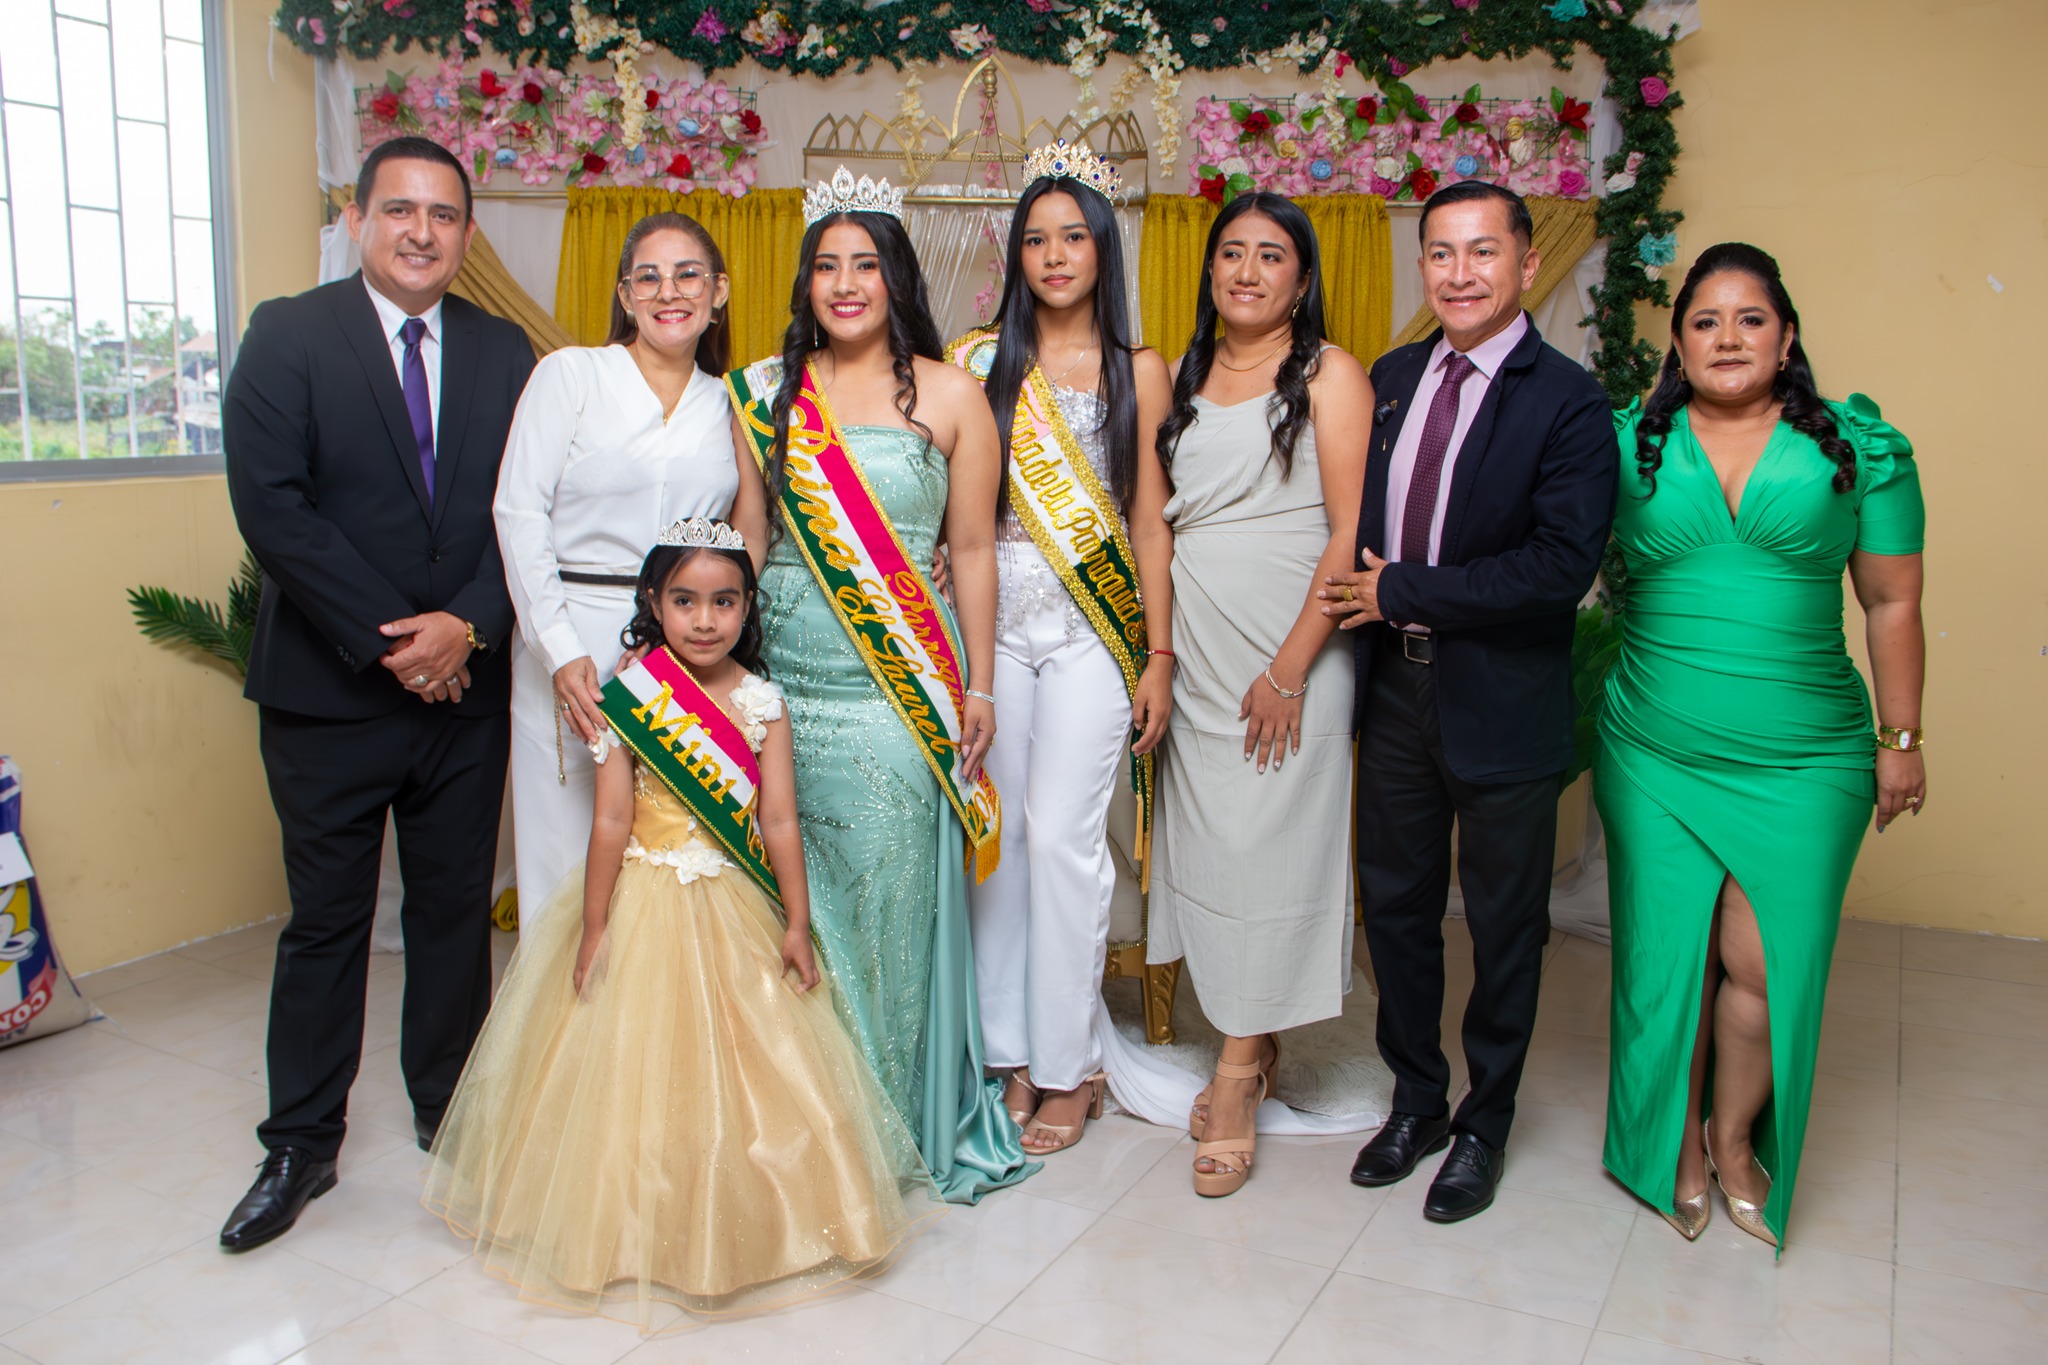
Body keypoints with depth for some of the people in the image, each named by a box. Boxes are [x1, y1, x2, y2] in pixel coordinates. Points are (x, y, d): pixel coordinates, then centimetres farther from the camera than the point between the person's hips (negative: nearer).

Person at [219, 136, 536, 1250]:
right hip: (330, 694, -2)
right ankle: (301, 1145, 24)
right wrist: (386, 640, -15)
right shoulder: (288, 335, -2)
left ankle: (450, 1113, 30)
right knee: (325, 920, 8)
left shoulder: (504, 353, 7)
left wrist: (465, 625, -13)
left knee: (457, 910, 12)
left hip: (465, 687, 3)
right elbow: (271, 505, -12)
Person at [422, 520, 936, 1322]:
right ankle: (637, 1233, 26)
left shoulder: (761, 702, -3)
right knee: (634, 1073, 6)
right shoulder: (630, 698, -9)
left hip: (735, 912, 2)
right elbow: (610, 820, -10)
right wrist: (594, 928, -9)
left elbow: (780, 821, -3)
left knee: (747, 1073, 10)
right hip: (644, 904, -2)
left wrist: (796, 925, -3)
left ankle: (746, 1228, 30)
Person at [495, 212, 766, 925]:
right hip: (573, 645, -2)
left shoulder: (729, 404, 12)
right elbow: (519, 512, -5)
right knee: (569, 851, 2)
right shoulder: (569, 373, 3)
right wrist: (561, 651, -13)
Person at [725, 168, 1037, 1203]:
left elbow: (974, 549, 3)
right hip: (781, 678, 2)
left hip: (899, 689, -2)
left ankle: (902, 1124, 18)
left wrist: (977, 685, -1)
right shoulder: (767, 391, 9)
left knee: (892, 892, 1)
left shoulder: (950, 396, 4)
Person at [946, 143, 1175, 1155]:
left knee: (1060, 836, -5)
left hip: (1093, 627, -2)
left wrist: (1159, 657, 0)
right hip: (992, 617, 2)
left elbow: (1149, 523, 4)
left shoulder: (1139, 371, 5)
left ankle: (1068, 1063, 11)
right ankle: (1012, 1052, 19)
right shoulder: (978, 362, 8)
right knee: (996, 834, 4)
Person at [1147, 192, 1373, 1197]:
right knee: (1205, 839, 7)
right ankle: (1257, 1047, 23)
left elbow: (1351, 534, -9)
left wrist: (1289, 670, -15)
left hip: (1287, 652, -5)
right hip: (1191, 650, 5)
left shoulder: (1328, 376, -2)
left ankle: (1236, 1080, 8)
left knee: (1265, 843, -3)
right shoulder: (1186, 376, 14)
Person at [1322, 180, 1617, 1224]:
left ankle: (1484, 1123, 32)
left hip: (1504, 703, -5)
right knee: (1395, 906, 15)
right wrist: (1358, 600, -4)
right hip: (1394, 688, 5)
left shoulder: (1568, 403, -12)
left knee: (1504, 926, 11)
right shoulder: (1390, 379, 7)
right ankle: (1416, 1100, 36)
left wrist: (1401, 590, -17)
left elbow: (1562, 568, -21)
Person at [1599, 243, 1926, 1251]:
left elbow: (1892, 604, 5)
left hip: (1802, 763, 0)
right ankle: (1680, 1143, 30)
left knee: (1763, 962, 1)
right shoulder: (1628, 445, 2)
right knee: (1669, 957, 7)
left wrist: (1900, 740, 5)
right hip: (1654, 756, 1)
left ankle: (1736, 1139, 27)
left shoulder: (1860, 447, 2)